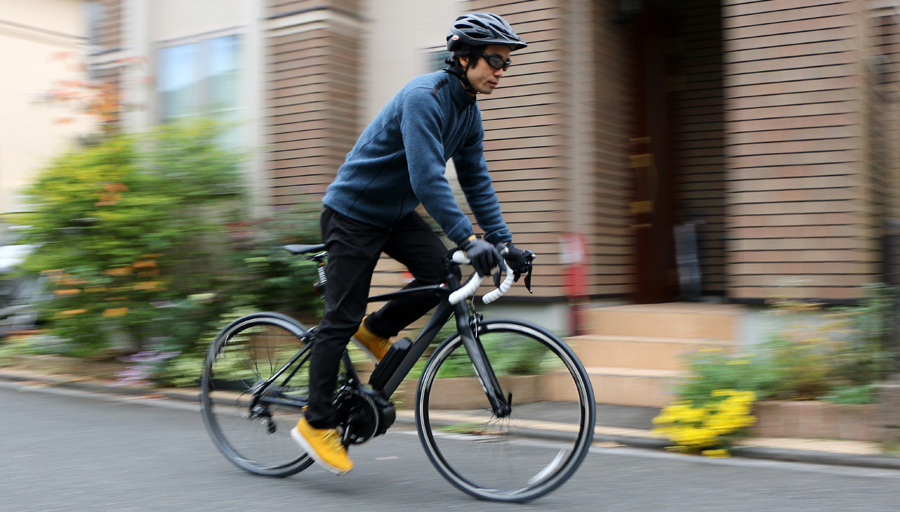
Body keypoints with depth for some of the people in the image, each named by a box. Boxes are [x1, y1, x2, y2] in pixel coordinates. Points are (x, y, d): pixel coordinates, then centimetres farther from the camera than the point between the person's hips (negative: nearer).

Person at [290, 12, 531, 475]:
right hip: (353, 211, -8)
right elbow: (428, 179, -35)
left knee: (442, 272, -13)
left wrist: (503, 241, -1)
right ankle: (316, 424, 6)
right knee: (342, 316, -5)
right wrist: (469, 239, -40)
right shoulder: (424, 97, -26)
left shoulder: (469, 113, 3)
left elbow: (476, 181, 6)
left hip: (395, 212, 8)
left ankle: (376, 331, 12)